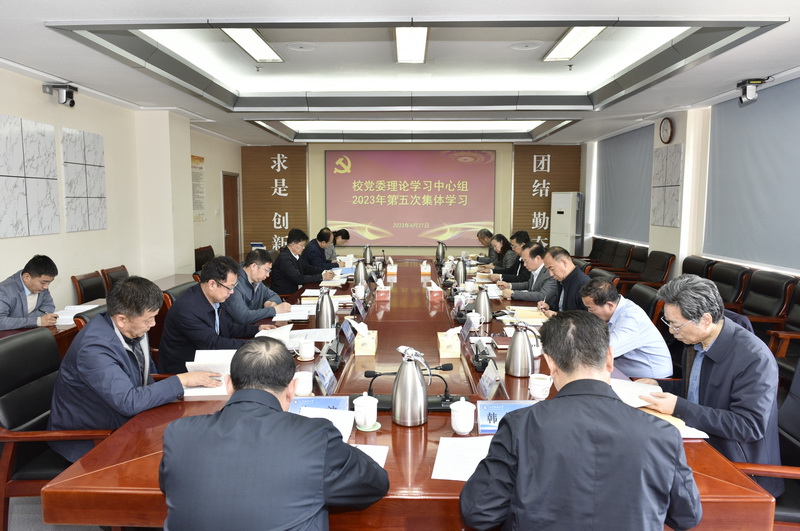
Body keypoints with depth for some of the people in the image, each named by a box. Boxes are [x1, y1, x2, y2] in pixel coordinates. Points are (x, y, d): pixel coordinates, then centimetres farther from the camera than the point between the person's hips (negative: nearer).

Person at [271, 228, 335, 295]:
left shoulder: (296, 255, 5)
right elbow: (299, 279, -25)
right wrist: (322, 277, -22)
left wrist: (324, 272, -1)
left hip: (295, 290, 9)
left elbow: (307, 268, 16)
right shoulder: (284, 258, -20)